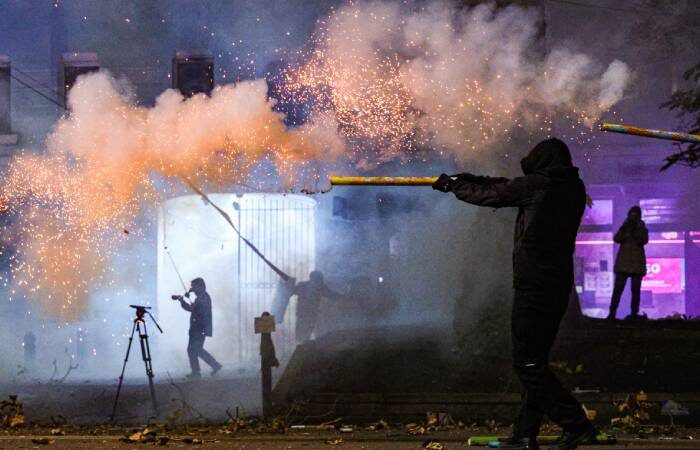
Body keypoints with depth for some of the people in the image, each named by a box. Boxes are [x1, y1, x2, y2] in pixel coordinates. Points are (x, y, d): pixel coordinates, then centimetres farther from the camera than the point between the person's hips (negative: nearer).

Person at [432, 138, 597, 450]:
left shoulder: (538, 185, -12)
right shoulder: (573, 189, 12)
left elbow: (492, 195, -1)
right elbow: (509, 189, 21)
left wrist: (454, 185, 15)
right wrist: (471, 180, 23)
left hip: (533, 285, -9)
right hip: (558, 286, 9)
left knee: (528, 363, -6)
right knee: (534, 362, 13)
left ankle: (577, 425, -12)